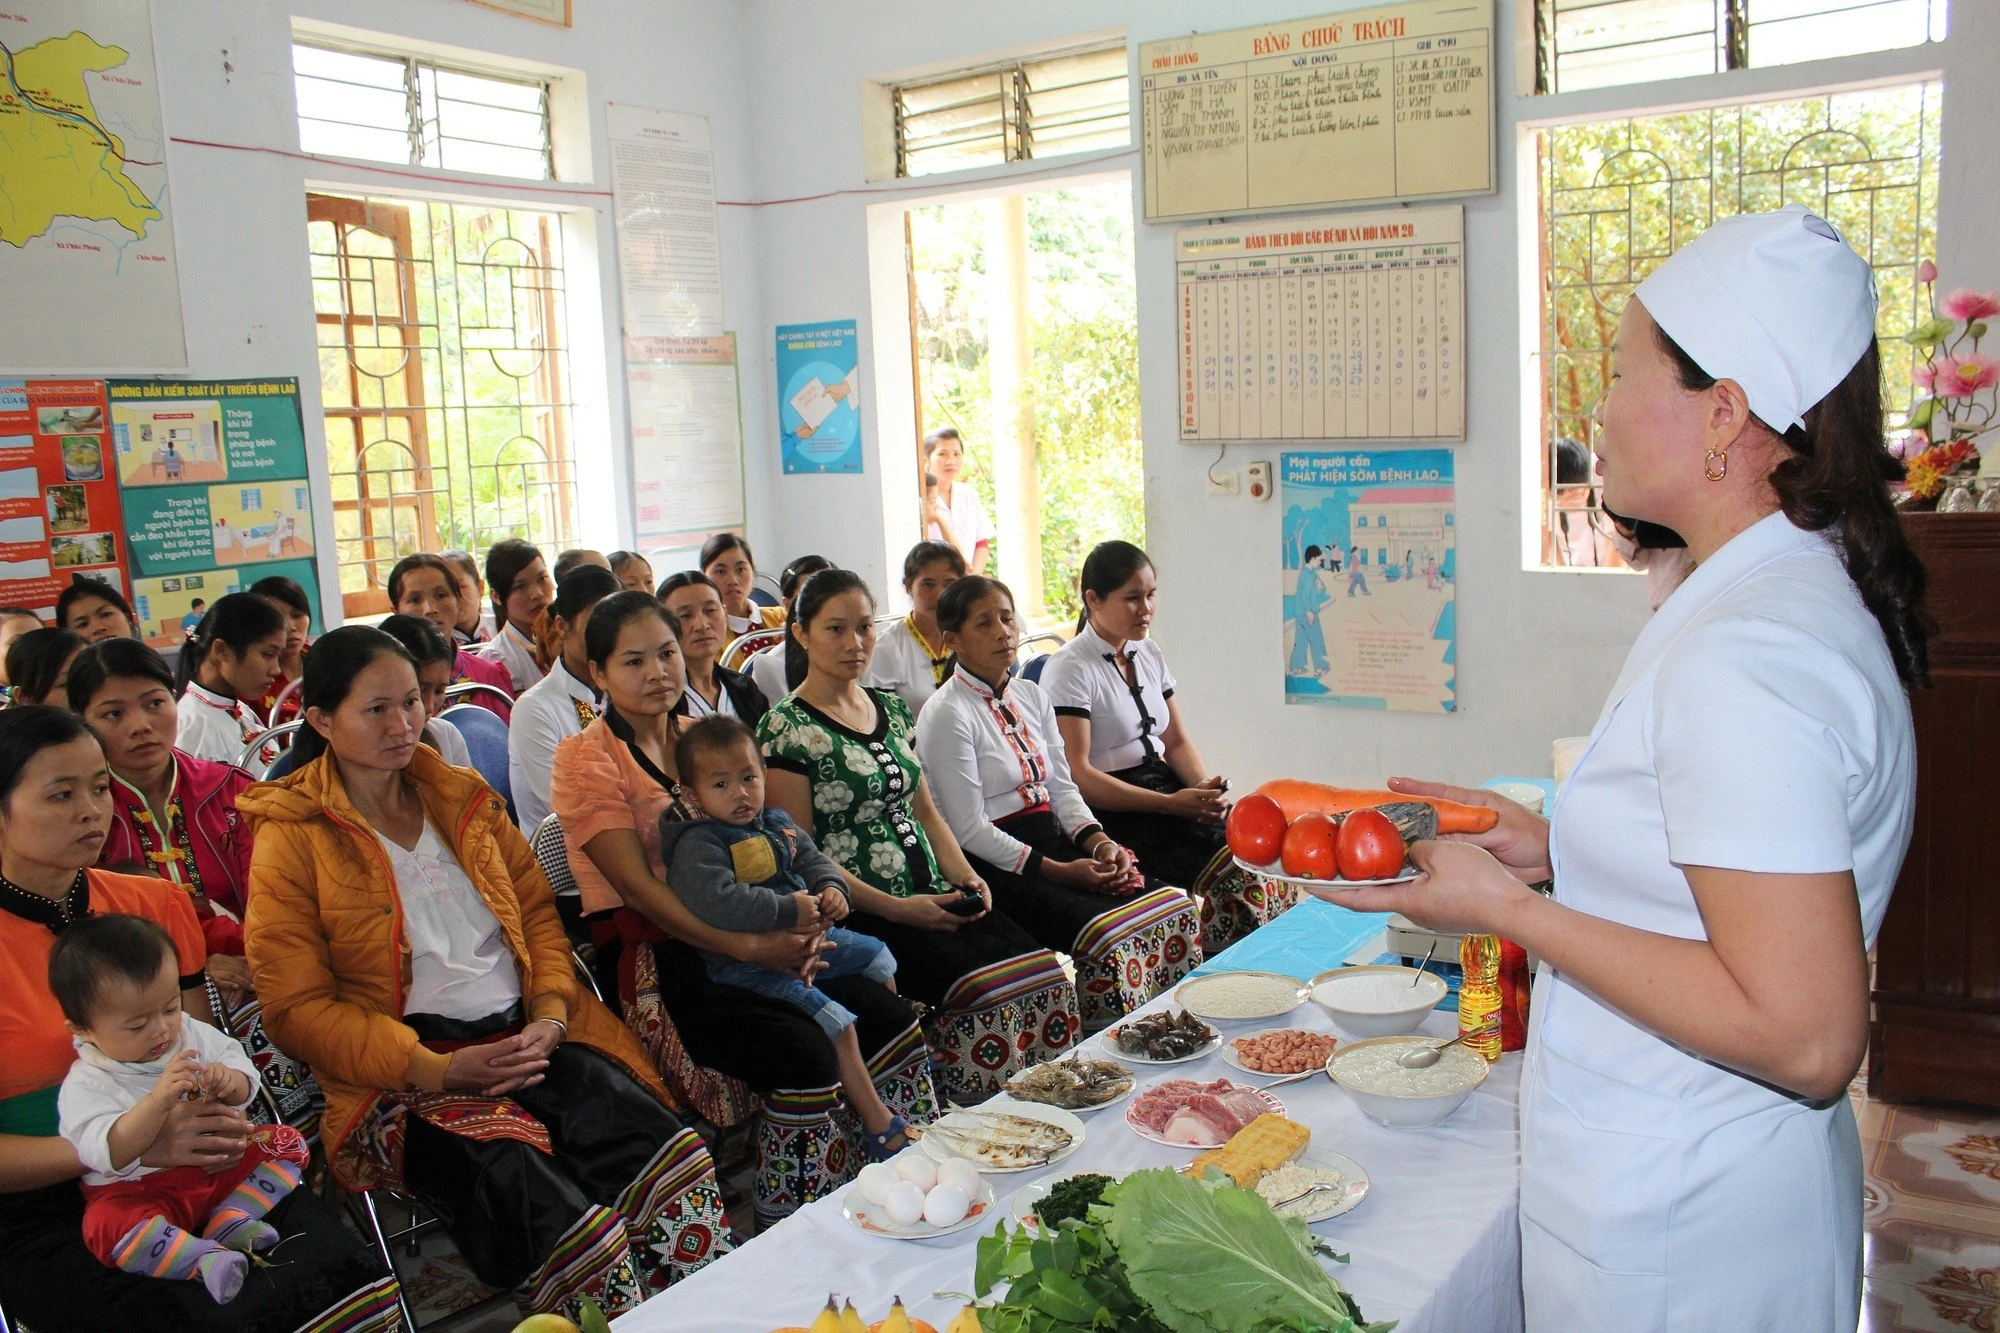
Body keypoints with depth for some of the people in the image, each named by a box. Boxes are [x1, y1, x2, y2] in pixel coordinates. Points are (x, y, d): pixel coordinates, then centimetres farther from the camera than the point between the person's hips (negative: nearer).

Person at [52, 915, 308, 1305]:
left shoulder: (194, 1034, 1)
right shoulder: (86, 1085, -13)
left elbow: (244, 1088, 4)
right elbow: (110, 1153, -27)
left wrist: (230, 1081, -21)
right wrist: (158, 1101, -41)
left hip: (220, 1163, 6)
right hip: (142, 1189, -6)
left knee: (286, 1143, -6)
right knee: (108, 1224, -35)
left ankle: (231, 1218, -20)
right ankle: (206, 1258, -37)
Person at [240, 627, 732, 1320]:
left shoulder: (463, 798, 17)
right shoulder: (291, 839, 1)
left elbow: (537, 910, 19)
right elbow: (298, 1008, -3)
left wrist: (550, 1015, -1)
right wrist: (438, 1068, -14)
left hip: (527, 1037, 5)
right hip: (406, 1076, -4)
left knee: (664, 1146, -23)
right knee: (541, 1200, -32)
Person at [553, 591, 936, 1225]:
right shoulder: (587, 760, -4)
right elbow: (639, 887, -15)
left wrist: (800, 923, -10)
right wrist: (752, 947, -25)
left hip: (744, 942, 6)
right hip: (654, 962, -6)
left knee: (889, 1015, -12)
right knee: (803, 1051, -27)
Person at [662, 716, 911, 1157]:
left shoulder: (778, 823, 10)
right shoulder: (697, 845, -18)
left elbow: (815, 860, 16)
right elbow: (714, 902, -34)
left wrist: (832, 889, -9)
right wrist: (788, 910, -30)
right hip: (749, 964, -9)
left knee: (879, 956, 19)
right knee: (836, 1023, -21)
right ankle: (881, 1128, -8)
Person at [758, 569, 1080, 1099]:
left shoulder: (893, 710, 16)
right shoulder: (787, 729, -6)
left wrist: (965, 877, 4)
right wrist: (896, 908, -16)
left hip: (932, 899, 7)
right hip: (858, 915, -7)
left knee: (1046, 975, -15)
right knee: (986, 988, -26)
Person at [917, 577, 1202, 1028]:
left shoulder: (1032, 696, 14)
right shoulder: (947, 715, -10)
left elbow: (1062, 787, 13)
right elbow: (969, 830, -14)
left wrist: (1100, 843, -7)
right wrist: (1059, 871, -18)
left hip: (1054, 842, 8)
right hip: (995, 870, -7)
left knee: (1176, 907, -11)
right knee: (1103, 932, -28)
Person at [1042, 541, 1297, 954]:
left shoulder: (1149, 654, 14)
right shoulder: (1069, 668, -9)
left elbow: (1177, 741, 16)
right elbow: (1077, 774, -16)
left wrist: (1206, 788, -6)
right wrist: (1170, 804, -21)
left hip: (1165, 786, 7)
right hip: (1110, 809, -7)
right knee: (1231, 868, -24)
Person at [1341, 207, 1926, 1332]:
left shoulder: (1743, 658, -27)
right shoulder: (1804, 594, 6)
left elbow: (1806, 1038, -29)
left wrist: (1511, 911, -22)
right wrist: (1555, 851, 6)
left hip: (1671, 1238, -9)